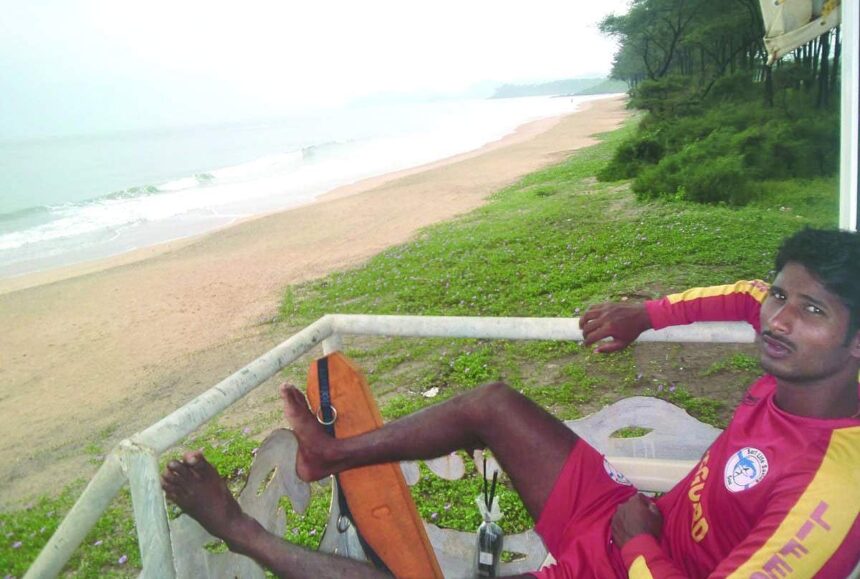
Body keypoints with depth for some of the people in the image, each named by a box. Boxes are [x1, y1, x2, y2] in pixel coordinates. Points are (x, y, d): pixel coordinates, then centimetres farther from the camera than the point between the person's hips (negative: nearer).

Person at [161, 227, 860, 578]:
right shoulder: (790, 377, -9)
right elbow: (753, 295, 13)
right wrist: (644, 315, 3)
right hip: (630, 520, 8)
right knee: (492, 403, 6)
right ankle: (331, 452, 23)